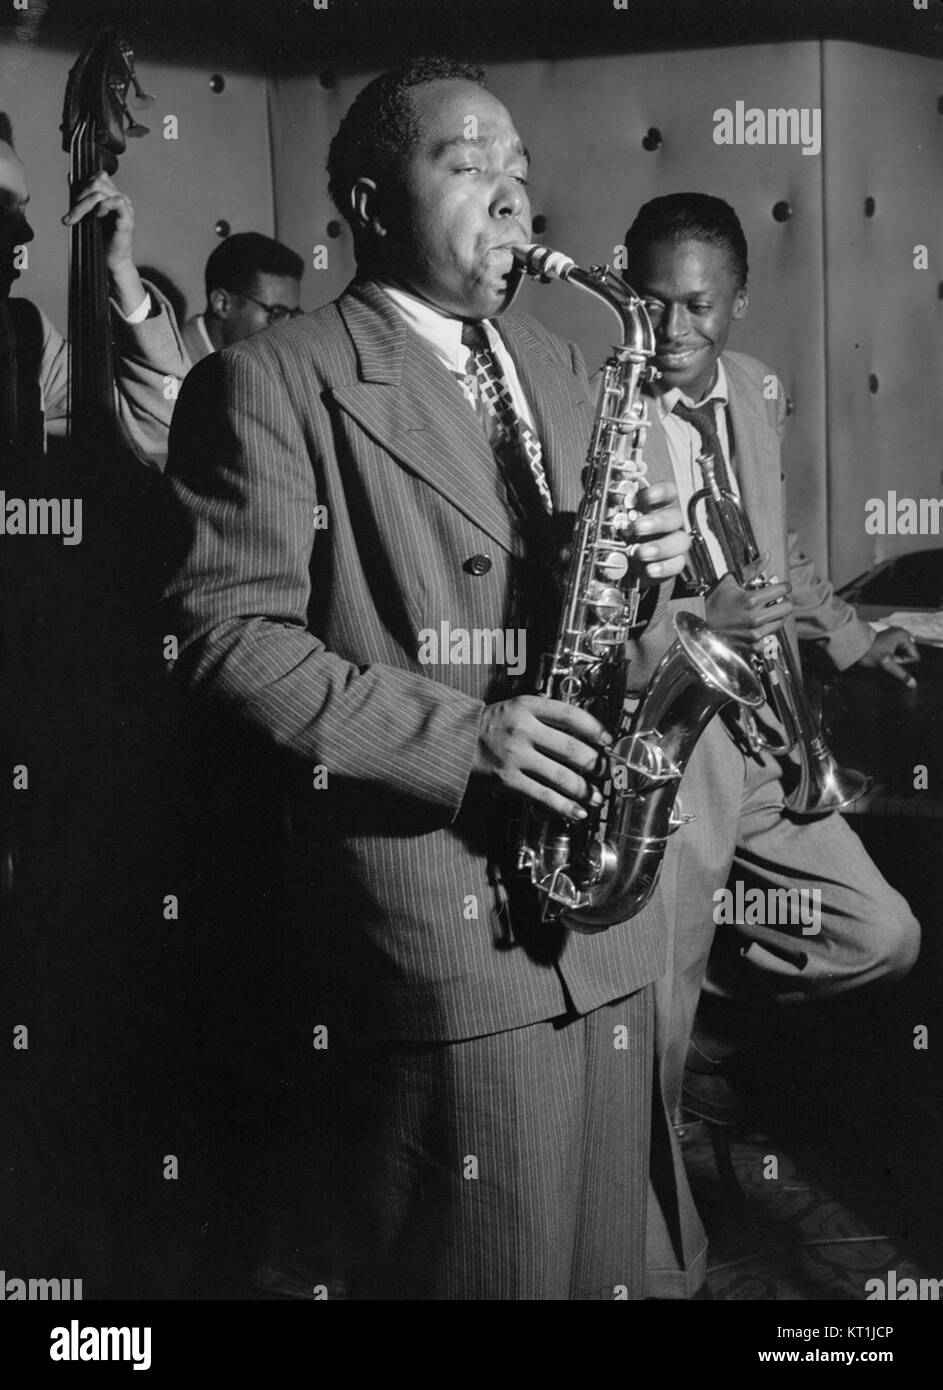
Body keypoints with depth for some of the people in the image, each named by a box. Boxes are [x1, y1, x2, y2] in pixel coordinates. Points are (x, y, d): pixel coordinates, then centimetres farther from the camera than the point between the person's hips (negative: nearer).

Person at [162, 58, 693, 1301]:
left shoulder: (553, 366, 16)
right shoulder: (273, 382, -6)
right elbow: (228, 635, -13)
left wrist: (645, 559, -1)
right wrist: (455, 737, -20)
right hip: (437, 910, -7)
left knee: (605, 1259, 16)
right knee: (480, 1264, 4)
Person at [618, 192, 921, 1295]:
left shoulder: (755, 390, 9)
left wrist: (850, 638, 18)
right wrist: (689, 625, -31)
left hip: (759, 740, 8)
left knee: (882, 938, 12)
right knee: (654, 1013, 2)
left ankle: (702, 1033, 34)